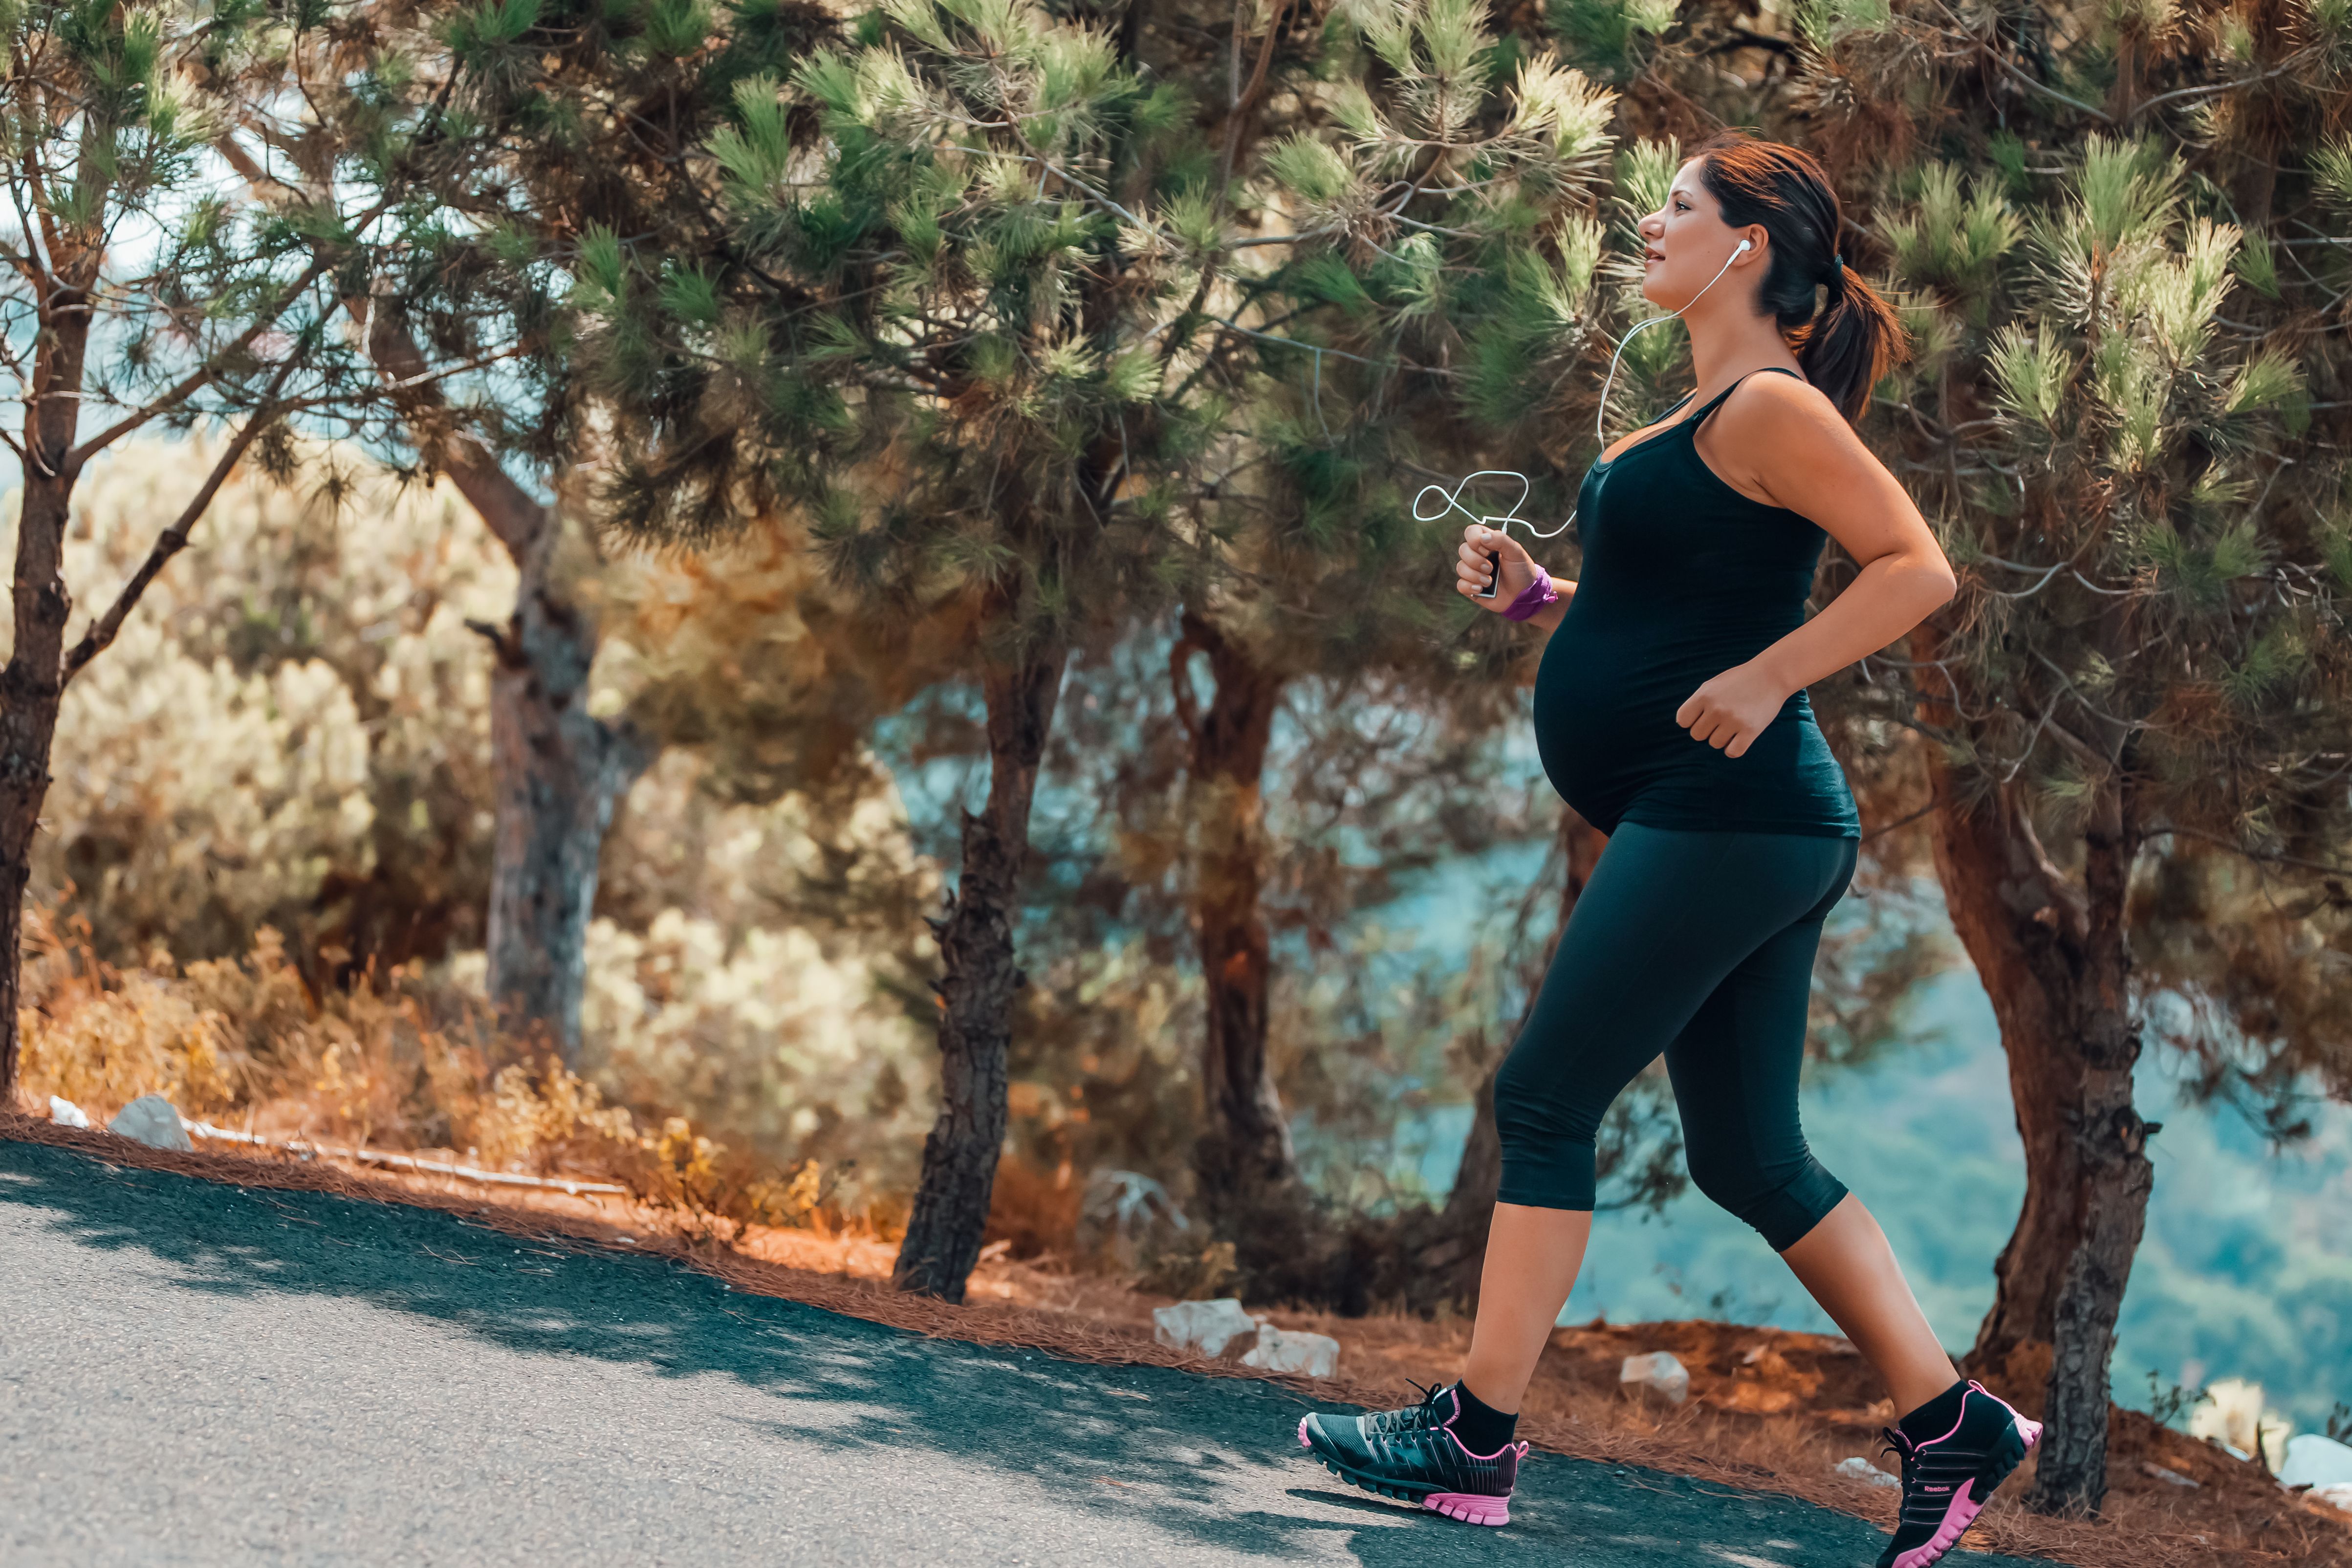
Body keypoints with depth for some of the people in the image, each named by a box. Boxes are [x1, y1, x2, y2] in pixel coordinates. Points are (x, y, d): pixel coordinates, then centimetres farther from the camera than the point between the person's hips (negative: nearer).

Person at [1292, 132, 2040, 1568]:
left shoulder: (1770, 409, -11)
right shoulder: (1703, 417, 19)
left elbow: (1919, 568, -18)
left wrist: (1762, 681, -22)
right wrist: (1536, 595, 12)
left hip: (1725, 814, -10)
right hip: (1749, 830, 10)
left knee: (1546, 1099, -6)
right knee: (1752, 1159, 11)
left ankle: (1476, 1438, -1)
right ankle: (1950, 1422, 13)